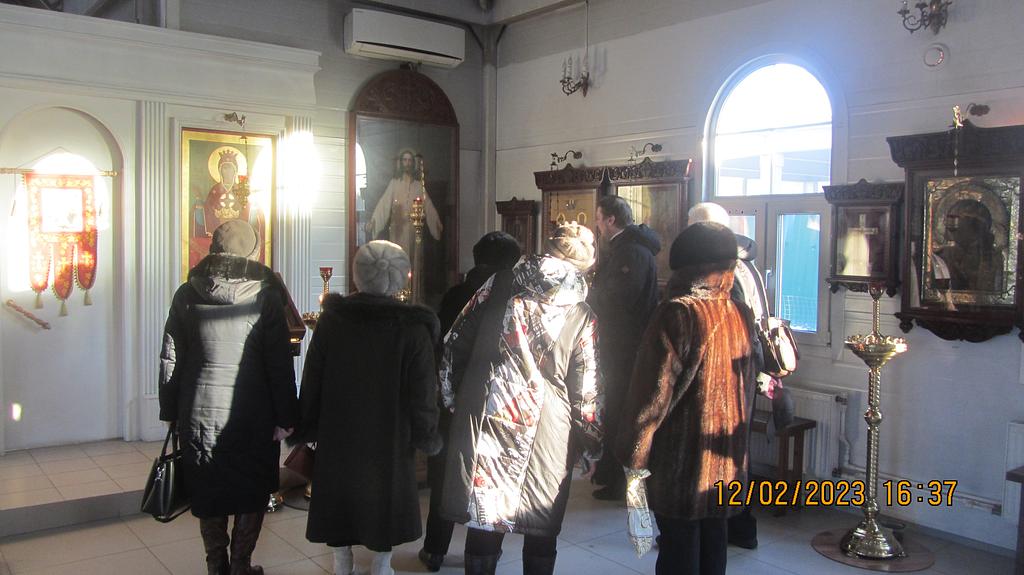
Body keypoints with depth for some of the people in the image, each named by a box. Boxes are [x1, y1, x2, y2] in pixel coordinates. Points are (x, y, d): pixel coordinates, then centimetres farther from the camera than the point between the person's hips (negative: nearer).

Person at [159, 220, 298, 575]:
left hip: (199, 414, 3)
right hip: (253, 416, -2)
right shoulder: (266, 296, -9)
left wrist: (170, 411, 14)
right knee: (252, 492, 14)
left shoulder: (186, 295, 1)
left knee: (208, 493, 16)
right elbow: (280, 363, -10)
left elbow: (170, 359, 5)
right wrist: (285, 417, -3)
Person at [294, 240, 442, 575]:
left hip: (337, 439, 2)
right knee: (384, 503, 15)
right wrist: (428, 439, 3)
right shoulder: (413, 329, -16)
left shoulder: (331, 319, -9)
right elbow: (423, 395, -11)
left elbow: (311, 383, -2)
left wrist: (306, 430, 10)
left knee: (340, 502, 17)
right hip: (390, 444, -2)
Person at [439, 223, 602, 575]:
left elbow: (455, 342, 4)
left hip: (483, 420, 1)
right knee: (541, 537, 16)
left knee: (482, 528, 12)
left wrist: (453, 397, 15)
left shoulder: (499, 285, 2)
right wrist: (590, 443, 13)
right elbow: (586, 390, 1)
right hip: (545, 432, -1)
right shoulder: (581, 316, -1)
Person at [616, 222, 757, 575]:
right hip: (727, 463, 6)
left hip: (683, 459, -6)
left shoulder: (679, 312, -17)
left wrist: (633, 453, -8)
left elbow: (655, 390, -17)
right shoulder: (740, 315, 2)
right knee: (713, 546, 18)